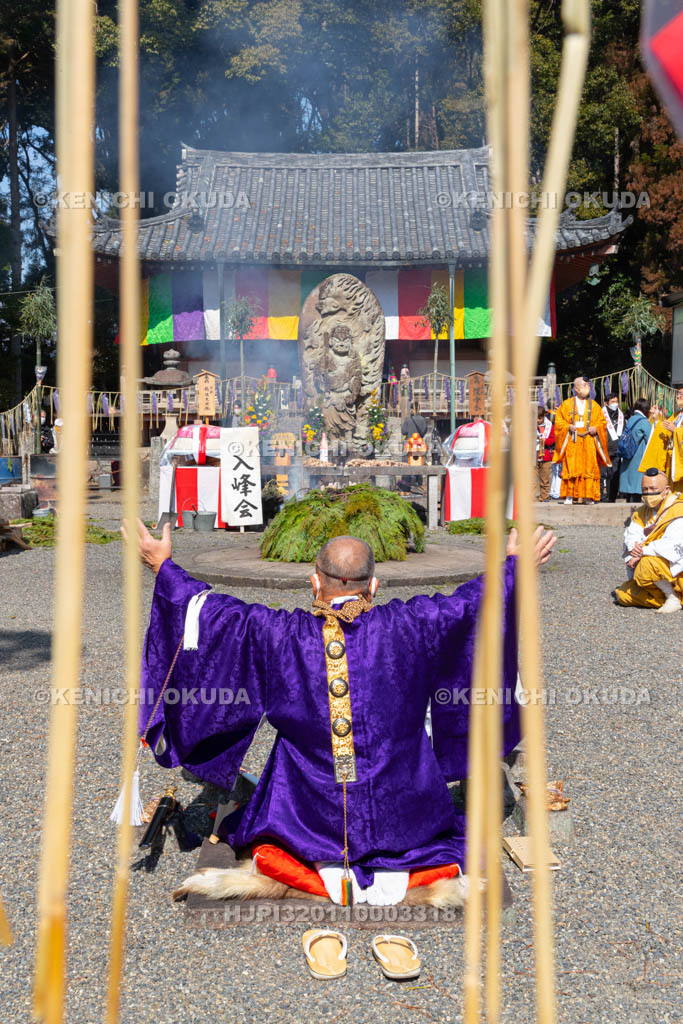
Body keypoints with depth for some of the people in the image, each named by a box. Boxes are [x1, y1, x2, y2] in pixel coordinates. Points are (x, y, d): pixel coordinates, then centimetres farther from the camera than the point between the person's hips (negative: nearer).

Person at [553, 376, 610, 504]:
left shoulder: (594, 406, 14)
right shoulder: (567, 404, 9)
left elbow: (602, 422, 13)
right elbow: (558, 422, 6)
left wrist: (596, 428, -7)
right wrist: (568, 427, -13)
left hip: (589, 442, 2)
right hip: (572, 442, -2)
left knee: (589, 468, -4)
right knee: (571, 468, -8)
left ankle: (587, 496, -1)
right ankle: (569, 496, -5)